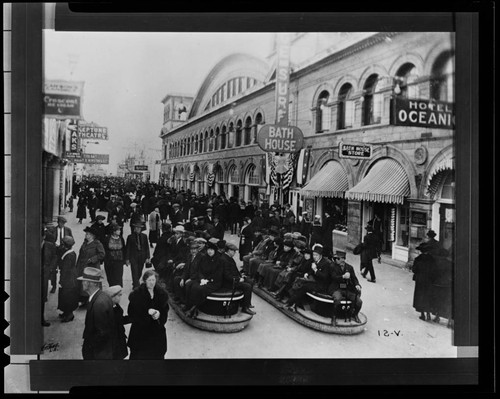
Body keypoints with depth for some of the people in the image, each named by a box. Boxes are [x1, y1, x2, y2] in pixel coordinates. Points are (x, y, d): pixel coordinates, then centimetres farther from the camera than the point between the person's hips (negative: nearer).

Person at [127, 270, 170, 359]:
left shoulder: (161, 293, -1)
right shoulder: (136, 293, -12)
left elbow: (165, 309, 4)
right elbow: (132, 312, -12)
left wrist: (159, 313, -18)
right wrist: (147, 312, -24)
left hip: (157, 328, 3)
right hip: (140, 328, -3)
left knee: (157, 353, 10)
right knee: (140, 354, 4)